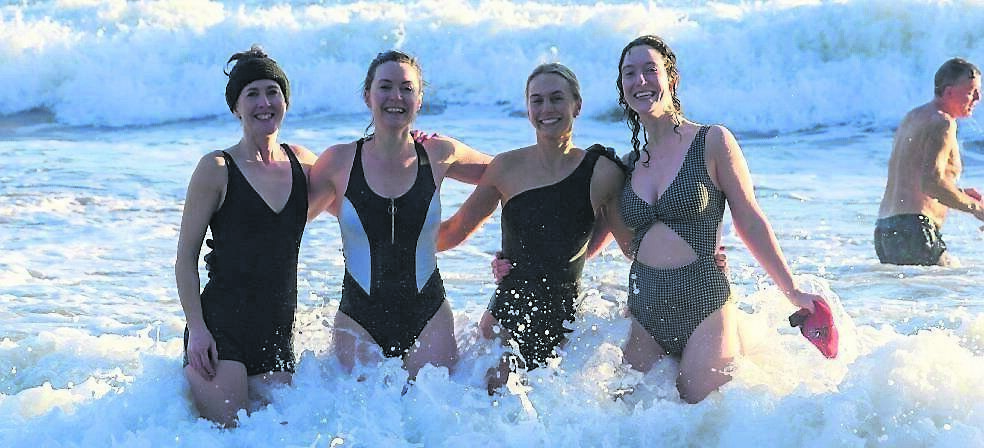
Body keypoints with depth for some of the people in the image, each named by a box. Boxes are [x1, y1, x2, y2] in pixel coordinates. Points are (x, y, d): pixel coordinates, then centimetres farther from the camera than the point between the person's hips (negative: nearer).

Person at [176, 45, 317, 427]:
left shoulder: (301, 162, 10)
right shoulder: (217, 169, -5)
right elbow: (186, 257, -4)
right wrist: (196, 328, -12)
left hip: (277, 333, 5)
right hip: (221, 325, -5)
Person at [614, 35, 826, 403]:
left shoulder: (712, 142, -1)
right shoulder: (630, 163, 12)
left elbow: (750, 223, 1)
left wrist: (793, 292, 1)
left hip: (704, 304, -5)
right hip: (645, 314, 5)